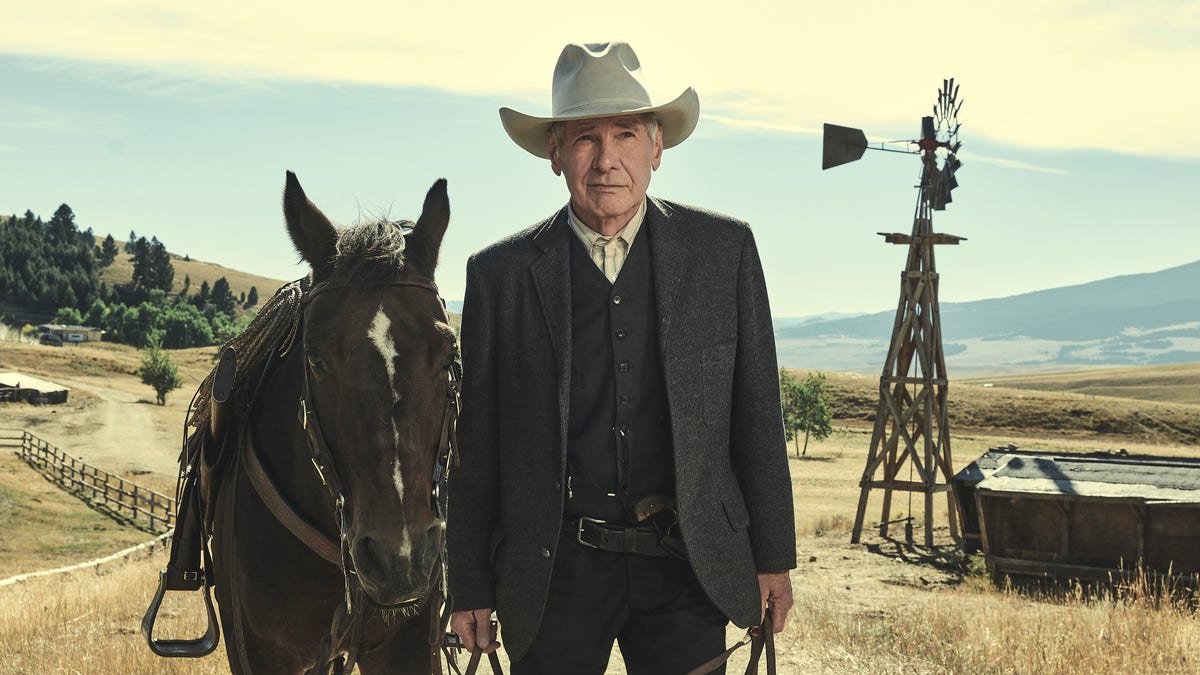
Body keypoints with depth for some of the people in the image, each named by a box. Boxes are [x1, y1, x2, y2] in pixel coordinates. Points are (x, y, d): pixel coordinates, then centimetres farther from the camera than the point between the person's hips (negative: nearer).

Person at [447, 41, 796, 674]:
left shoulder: (725, 249, 1)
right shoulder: (500, 274, -1)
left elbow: (757, 414, 5)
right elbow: (476, 445, 3)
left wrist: (773, 556, 6)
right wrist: (469, 587, 4)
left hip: (688, 566, 0)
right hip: (555, 571, 0)